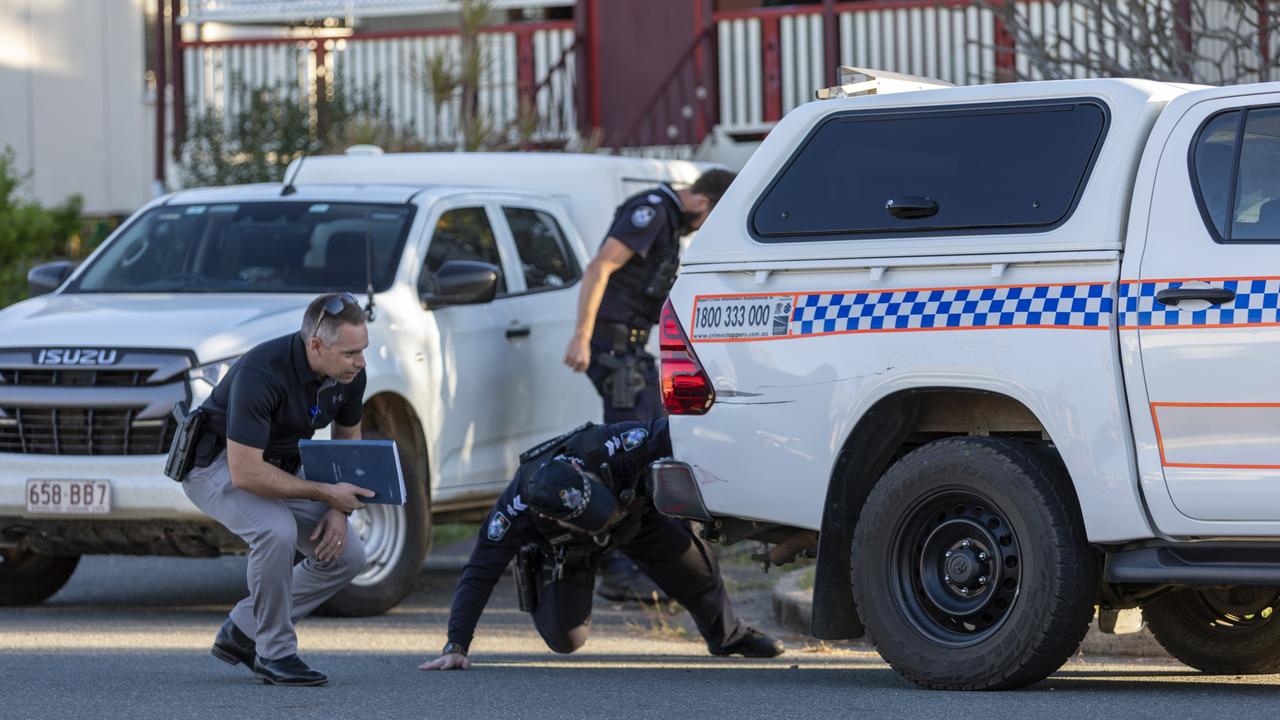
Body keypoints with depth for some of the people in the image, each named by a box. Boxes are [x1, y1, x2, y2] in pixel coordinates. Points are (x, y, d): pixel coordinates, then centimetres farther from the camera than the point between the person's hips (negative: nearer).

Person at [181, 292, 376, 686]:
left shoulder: (349, 374, -13)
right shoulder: (262, 373, -36)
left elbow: (348, 439, 6)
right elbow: (245, 472, -36)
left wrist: (339, 510, -8)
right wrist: (324, 493, -30)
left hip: (281, 464, 8)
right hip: (219, 462, -7)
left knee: (347, 555, -3)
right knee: (276, 530, -34)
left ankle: (242, 632, 10)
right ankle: (274, 653, -16)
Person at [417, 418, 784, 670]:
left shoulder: (611, 448, -46)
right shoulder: (516, 509, -44)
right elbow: (479, 576, -40)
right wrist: (455, 647, -44)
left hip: (636, 514, 1)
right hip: (565, 545, -1)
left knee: (696, 570, 0)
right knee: (565, 639, -6)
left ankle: (728, 635, 33)